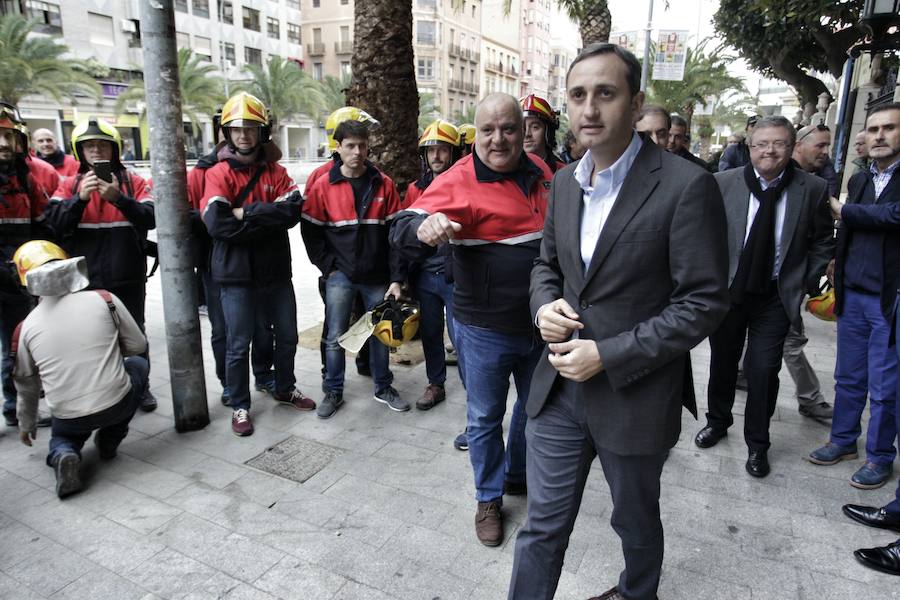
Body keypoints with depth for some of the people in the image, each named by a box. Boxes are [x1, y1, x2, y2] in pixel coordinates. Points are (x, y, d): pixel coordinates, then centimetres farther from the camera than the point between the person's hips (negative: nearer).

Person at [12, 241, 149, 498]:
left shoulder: (26, 326, 1)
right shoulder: (105, 300, -8)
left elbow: (27, 385, 13)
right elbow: (138, 346, 1)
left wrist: (25, 424, 30)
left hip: (67, 417, 3)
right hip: (117, 403, -3)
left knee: (62, 437, 37)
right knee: (138, 364, 28)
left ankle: (63, 456, -1)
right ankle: (109, 441, 19)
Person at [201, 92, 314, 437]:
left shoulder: (276, 172, 6)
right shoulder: (218, 174, -4)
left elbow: (292, 210, -12)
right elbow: (216, 223, -19)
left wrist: (246, 213, -18)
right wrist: (267, 220, -16)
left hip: (276, 271, 4)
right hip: (236, 275, -4)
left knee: (287, 336, 17)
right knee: (238, 345, 6)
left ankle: (285, 390, 40)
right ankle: (240, 407, 24)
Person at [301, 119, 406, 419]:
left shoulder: (384, 184, -1)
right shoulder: (323, 186, -3)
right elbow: (310, 231, 3)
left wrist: (396, 278, -5)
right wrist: (328, 267, -4)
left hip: (377, 276, 1)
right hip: (340, 276, -1)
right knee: (335, 337, 5)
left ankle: (384, 388, 30)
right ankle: (333, 392, 23)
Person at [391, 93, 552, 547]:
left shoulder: (540, 173, 3)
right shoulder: (459, 181, -16)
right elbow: (403, 231, -24)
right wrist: (424, 228, -47)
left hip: (540, 322, 6)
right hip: (485, 330, -6)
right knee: (485, 417, 11)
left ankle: (519, 475, 49)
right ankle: (489, 498, 35)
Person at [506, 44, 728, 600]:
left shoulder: (686, 186, -16)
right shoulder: (566, 181, 4)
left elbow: (703, 302, -15)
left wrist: (608, 355, -20)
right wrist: (546, 304, -7)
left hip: (635, 397, -3)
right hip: (561, 387, 4)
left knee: (636, 522, 24)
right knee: (543, 525, 14)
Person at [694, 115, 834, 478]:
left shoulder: (813, 190, -4)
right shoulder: (723, 183, -6)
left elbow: (823, 243, 5)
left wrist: (804, 283, -3)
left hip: (776, 298, -1)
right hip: (727, 290, 1)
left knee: (763, 370, 0)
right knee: (722, 361, 16)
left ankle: (757, 444, 21)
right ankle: (717, 421, 39)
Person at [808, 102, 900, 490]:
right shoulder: (859, 180, 11)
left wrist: (843, 211, -11)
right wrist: (838, 260, 0)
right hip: (853, 295, 5)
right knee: (848, 378, 15)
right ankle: (842, 440, 30)